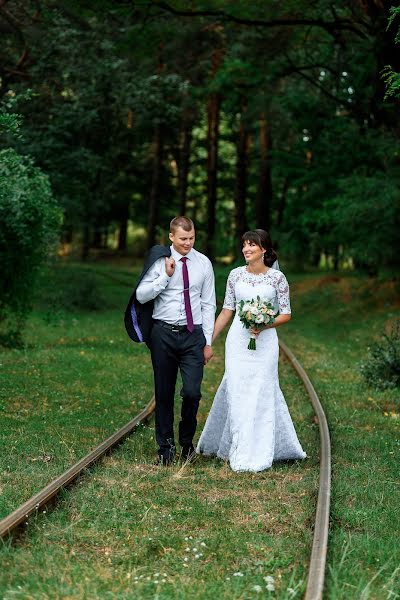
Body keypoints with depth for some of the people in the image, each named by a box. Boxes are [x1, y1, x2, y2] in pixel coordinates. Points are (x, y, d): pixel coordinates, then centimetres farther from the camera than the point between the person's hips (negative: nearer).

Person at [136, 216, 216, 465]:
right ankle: (166, 447, 22)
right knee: (164, 393, 7)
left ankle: (187, 441, 16)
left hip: (193, 334, 0)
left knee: (192, 392, -9)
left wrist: (209, 342, 4)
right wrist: (166, 276, -15)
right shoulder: (160, 262, 0)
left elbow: (208, 305, 7)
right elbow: (141, 296, -6)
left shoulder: (203, 263, 5)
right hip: (164, 334, 0)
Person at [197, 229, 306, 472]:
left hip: (264, 342, -2)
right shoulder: (236, 275, 4)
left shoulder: (277, 277, -3)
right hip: (238, 340, 2)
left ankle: (258, 454, 9)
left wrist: (264, 325, -16)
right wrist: (208, 341, 8)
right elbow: (227, 311, 10)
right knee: (236, 392, 1)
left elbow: (286, 314, 1)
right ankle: (238, 449, 14)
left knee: (261, 393, -1)